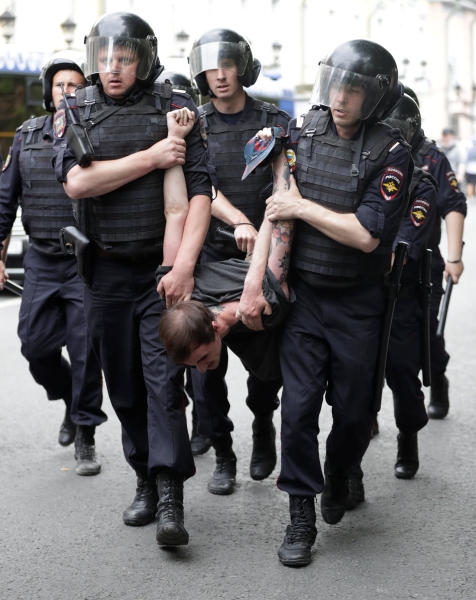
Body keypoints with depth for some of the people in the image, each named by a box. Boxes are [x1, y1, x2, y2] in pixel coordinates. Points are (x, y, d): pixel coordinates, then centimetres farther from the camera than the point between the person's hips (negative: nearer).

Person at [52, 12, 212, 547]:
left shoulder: (174, 108, -1)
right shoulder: (75, 112, 4)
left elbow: (199, 191, -7)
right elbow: (75, 181, -12)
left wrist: (184, 264, -18)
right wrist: (150, 158, -13)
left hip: (164, 267, -2)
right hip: (105, 272, 3)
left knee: (163, 378, -8)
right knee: (124, 385, 10)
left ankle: (170, 501, -8)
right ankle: (145, 480, 24)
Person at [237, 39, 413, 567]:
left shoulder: (390, 154, -12)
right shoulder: (301, 133, -1)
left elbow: (367, 235, -19)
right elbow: (276, 211, 1)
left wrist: (302, 207, -14)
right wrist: (254, 284, -3)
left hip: (357, 302, -1)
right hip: (302, 293, 2)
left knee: (354, 412, 8)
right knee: (299, 405, -5)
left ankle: (338, 476, 40)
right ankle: (301, 518, 7)